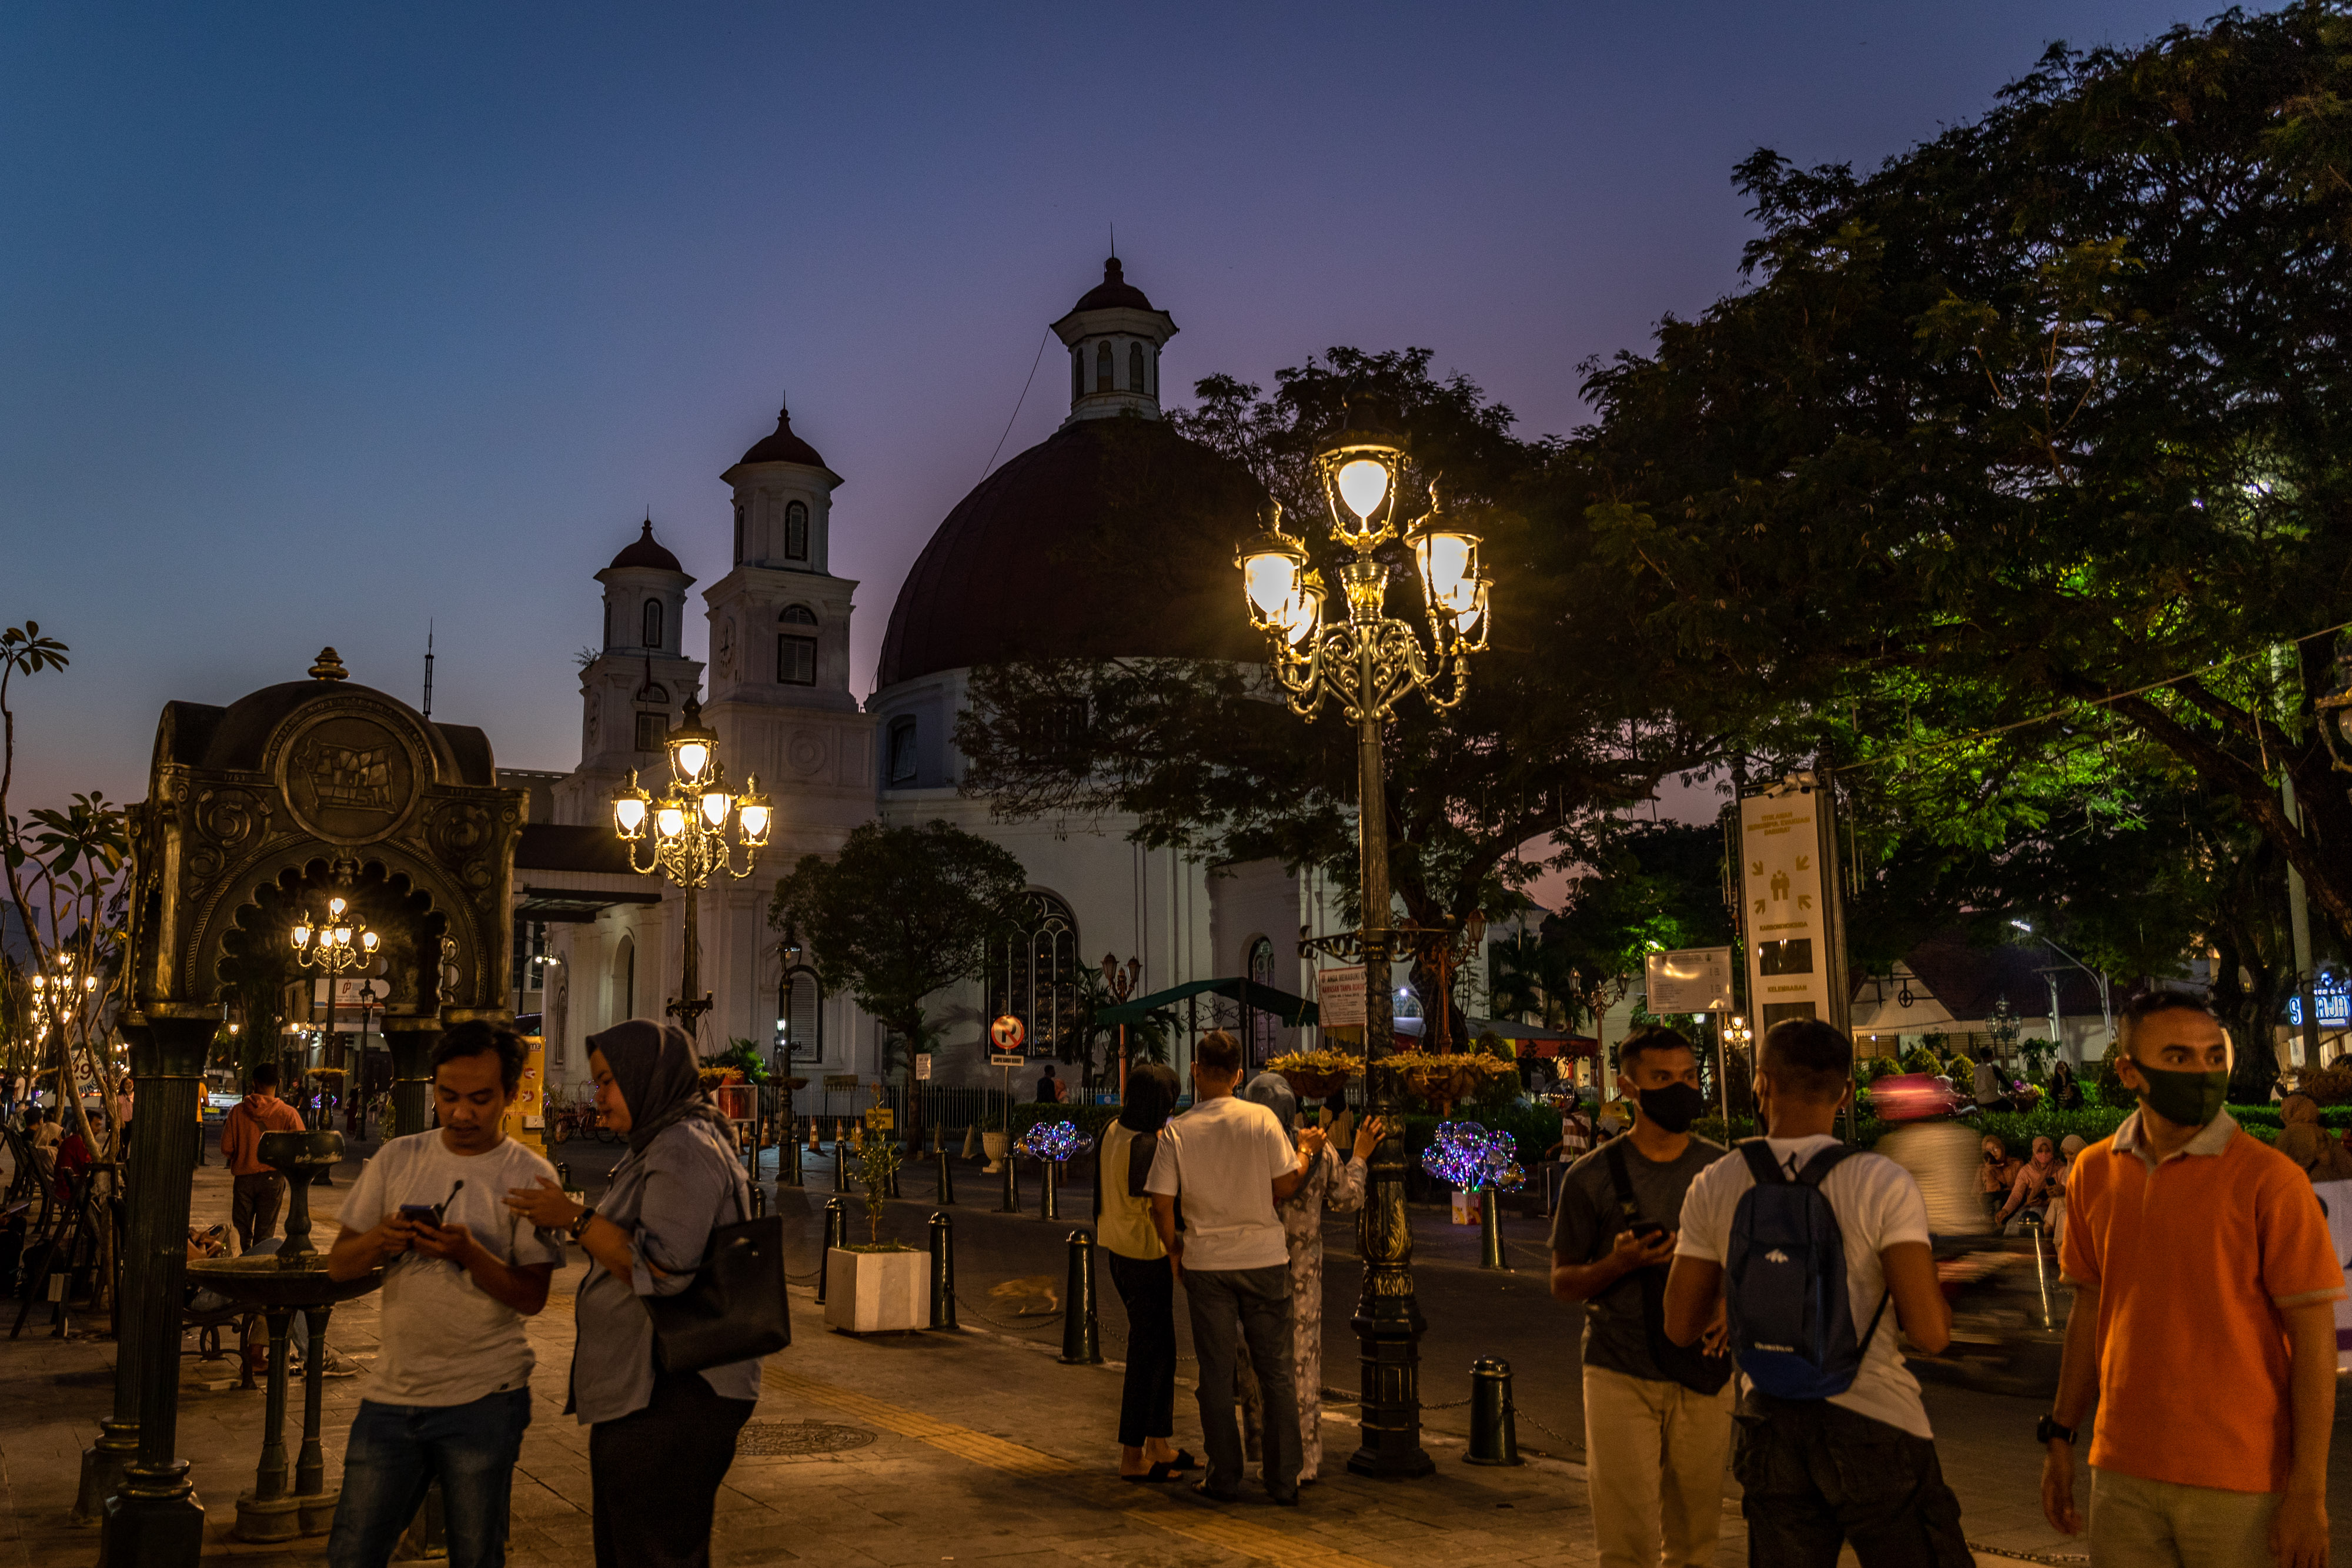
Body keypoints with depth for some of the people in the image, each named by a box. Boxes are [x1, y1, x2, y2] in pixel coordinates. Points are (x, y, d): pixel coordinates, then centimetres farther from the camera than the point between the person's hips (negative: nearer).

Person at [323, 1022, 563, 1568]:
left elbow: (532, 1296, -8)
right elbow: (338, 1266, 6)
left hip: (484, 1399, -3)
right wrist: (378, 1240, -16)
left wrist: (468, 1254, -24)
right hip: (392, 1393, 3)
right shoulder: (397, 1159, 5)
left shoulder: (530, 1176, -5)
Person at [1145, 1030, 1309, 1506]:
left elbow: (1161, 1204, -8)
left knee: (1216, 1373, 10)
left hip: (1205, 1261, 0)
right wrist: (1307, 1150, 11)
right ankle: (1283, 1479, 14)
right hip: (1264, 1257, 0)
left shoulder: (1177, 1131, -7)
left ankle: (1224, 1479, 14)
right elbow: (1285, 1187, -7)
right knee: (1275, 1369, 10)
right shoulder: (1261, 1119, -9)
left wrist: (1174, 1252, 8)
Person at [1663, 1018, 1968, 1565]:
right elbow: (1931, 1333, -14)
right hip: (1874, 1427, -3)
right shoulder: (1884, 1184, -11)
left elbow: (1681, 1327, 4)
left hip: (1769, 1426, 3)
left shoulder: (1715, 1187, -2)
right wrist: (1932, 1291, 7)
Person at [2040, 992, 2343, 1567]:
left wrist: (2309, 1495, -12)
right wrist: (2060, 1436, 12)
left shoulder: (2268, 1179, -11)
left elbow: (2314, 1339, -10)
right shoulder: (2093, 1174, 3)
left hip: (2240, 1486, -4)